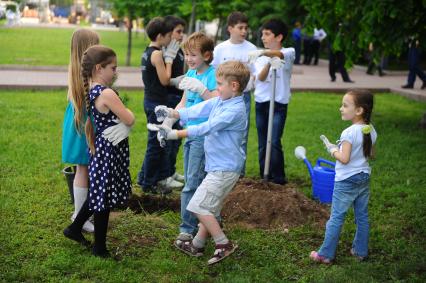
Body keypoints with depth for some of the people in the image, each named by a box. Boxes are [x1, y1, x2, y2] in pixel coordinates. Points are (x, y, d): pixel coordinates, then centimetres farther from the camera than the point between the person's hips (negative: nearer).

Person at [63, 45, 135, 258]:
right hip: (110, 151, -9)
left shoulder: (91, 91, 5)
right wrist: (125, 110, -3)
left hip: (102, 149, 9)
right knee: (104, 199, 4)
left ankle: (75, 228, 37)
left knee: (98, 193, 23)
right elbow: (130, 120, -21)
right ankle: (100, 247, 18)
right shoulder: (107, 94, -23)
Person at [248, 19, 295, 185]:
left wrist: (263, 52, -47)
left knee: (275, 143, -12)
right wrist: (269, 64, -31)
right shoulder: (260, 57, 9)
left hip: (279, 104, -4)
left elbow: (280, 54, -28)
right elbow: (260, 77, -10)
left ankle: (279, 180, -4)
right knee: (263, 144, 9)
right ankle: (264, 178, 18)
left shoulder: (289, 52, -2)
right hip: (261, 103, 4)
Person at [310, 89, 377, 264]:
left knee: (336, 218, 1)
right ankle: (361, 251, 26)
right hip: (364, 178, 7)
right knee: (362, 217, 15)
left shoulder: (349, 133, -23)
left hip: (346, 182, -7)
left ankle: (326, 254, 8)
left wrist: (333, 150, -9)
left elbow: (344, 159, -24)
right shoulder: (371, 131, 0)